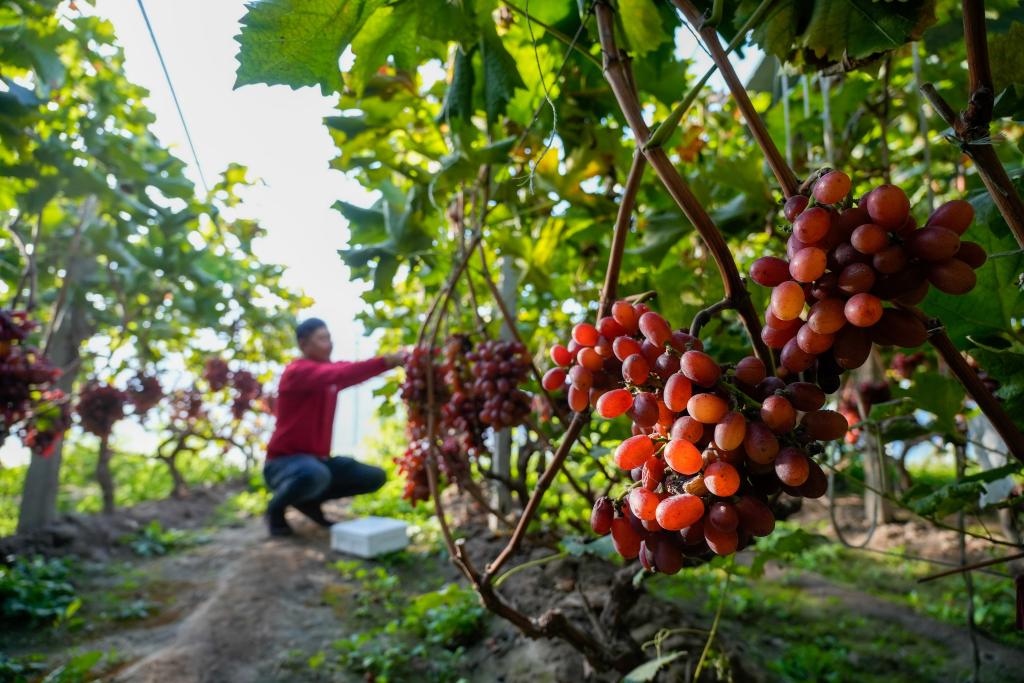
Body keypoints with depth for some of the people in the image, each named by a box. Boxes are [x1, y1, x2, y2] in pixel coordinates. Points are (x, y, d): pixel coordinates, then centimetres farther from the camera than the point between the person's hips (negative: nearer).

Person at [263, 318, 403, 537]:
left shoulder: (331, 370, 7)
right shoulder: (297, 372, -19)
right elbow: (340, 375, -36)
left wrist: (395, 359, -27)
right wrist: (386, 361, -44)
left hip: (318, 458, 8)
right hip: (285, 461, -7)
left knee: (374, 477, 0)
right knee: (315, 474, -40)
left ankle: (309, 500, 12)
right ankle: (276, 508, -6)